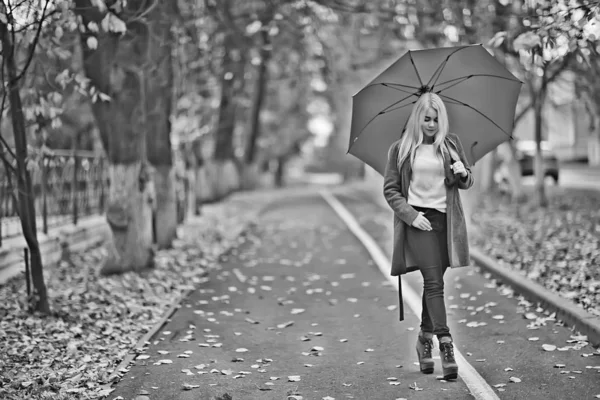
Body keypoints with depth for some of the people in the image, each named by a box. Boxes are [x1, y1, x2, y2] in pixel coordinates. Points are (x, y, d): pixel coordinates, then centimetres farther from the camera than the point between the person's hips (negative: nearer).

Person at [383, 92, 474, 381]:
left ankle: (425, 339, 27)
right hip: (417, 220, -3)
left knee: (433, 282, 11)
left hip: (446, 220, 3)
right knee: (434, 281, -14)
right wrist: (410, 215, -11)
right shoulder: (400, 149, 3)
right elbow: (390, 189, 3)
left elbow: (467, 183, 14)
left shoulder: (451, 143, 10)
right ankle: (446, 346, -17)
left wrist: (463, 173, -10)